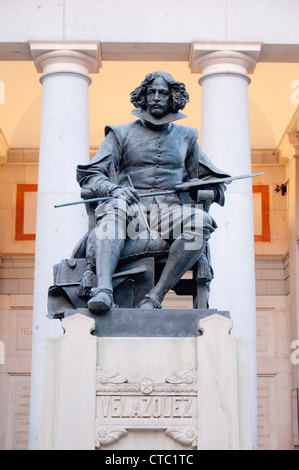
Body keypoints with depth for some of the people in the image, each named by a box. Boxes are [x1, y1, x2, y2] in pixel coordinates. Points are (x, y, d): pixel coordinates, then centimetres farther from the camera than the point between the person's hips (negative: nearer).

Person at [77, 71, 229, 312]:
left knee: (202, 221, -33)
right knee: (115, 207, -38)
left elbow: (210, 178, 29)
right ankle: (103, 289, -52)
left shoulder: (185, 136, 25)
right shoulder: (122, 134, 18)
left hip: (170, 208, 2)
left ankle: (155, 297, -34)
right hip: (133, 207, -1)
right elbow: (89, 175, 8)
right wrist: (113, 189, -14)